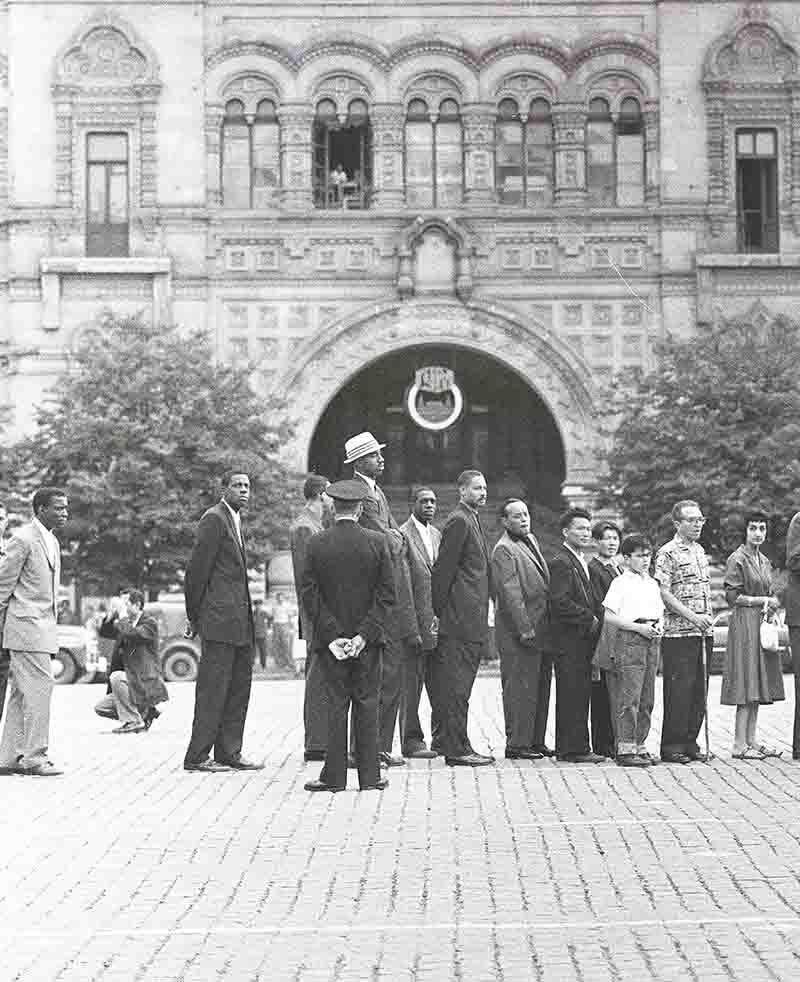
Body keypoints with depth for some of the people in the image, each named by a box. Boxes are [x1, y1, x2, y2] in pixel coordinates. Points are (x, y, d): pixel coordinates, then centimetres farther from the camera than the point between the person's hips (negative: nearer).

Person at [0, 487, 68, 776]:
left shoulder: (52, 542, 17)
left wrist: (50, 624, 16)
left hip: (43, 625, 9)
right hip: (27, 624, -9)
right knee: (39, 687, -11)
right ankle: (33, 757, -8)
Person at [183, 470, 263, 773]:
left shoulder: (235, 521, 19)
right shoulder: (214, 519, -10)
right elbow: (196, 569, -12)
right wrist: (195, 616, -7)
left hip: (240, 622, 9)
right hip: (219, 619, -9)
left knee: (239, 688, 10)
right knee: (213, 688, -6)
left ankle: (229, 753, 16)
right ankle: (197, 757, -2)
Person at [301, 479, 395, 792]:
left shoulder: (317, 544, -4)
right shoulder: (376, 541, -3)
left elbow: (309, 594, -6)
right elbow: (387, 593, -6)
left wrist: (331, 634, -5)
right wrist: (365, 634, -7)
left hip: (331, 638, 0)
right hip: (367, 637, 0)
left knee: (336, 704, 4)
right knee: (367, 703, 6)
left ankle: (335, 775, 5)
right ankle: (369, 775, 8)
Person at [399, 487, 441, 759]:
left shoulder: (437, 535, 17)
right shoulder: (402, 535, -6)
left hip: (438, 619, 7)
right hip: (414, 618, -7)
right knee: (412, 683, -2)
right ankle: (411, 740, 4)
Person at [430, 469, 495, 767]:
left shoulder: (470, 520, 20)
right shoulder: (459, 521, -11)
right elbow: (443, 569, -15)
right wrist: (439, 611, -16)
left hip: (470, 619, 10)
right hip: (461, 618, -10)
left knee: (458, 684, 11)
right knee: (457, 684, -8)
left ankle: (457, 746, 15)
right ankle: (457, 750, -7)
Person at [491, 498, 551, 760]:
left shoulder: (531, 540, 17)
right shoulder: (504, 550, -11)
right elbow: (510, 592, -18)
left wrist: (538, 625, 18)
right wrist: (524, 628, -21)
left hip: (535, 628, 9)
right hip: (516, 631, -9)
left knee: (532, 687, 12)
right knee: (520, 687, -7)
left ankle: (528, 740, 19)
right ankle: (517, 744, -3)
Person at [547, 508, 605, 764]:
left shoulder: (581, 561, 19)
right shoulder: (561, 563, -12)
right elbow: (560, 602, -20)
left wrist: (593, 620, 10)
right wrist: (589, 619, -14)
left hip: (582, 639, 10)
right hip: (569, 640, -10)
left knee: (578, 695, 11)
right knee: (573, 695, -8)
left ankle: (566, 747, 16)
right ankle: (576, 749, -6)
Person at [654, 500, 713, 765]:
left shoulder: (700, 551, 16)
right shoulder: (667, 553, -7)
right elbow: (664, 593, -13)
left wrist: (708, 618, 10)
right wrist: (692, 617, -18)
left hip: (703, 633, 7)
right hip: (678, 633, -7)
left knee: (698, 691, 8)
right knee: (678, 691, -5)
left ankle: (690, 742, 15)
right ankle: (672, 746, 1)